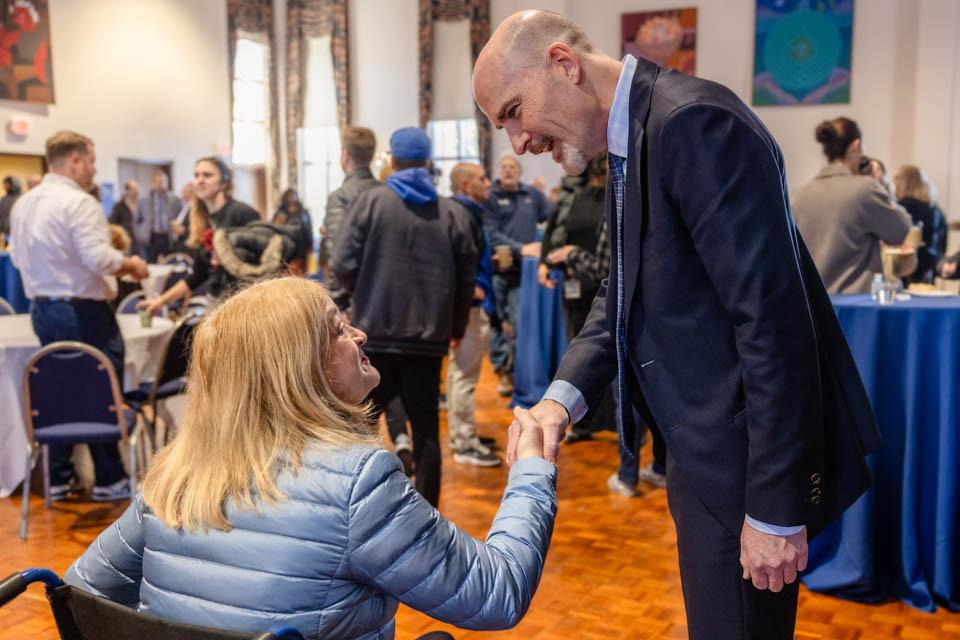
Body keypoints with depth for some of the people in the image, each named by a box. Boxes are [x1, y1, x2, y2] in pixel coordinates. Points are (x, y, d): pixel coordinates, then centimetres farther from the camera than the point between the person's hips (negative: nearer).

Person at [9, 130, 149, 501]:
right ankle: (108, 480, 9)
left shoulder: (23, 204, 11)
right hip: (81, 311, -8)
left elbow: (18, 258, 16)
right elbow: (98, 258, -24)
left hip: (42, 308, 8)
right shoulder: (79, 202, -16)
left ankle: (58, 480, 21)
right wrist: (131, 265, -7)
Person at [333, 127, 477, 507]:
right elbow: (467, 278, 4)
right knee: (426, 429, 9)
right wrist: (457, 325, 20)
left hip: (375, 333, -1)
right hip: (428, 337, 2)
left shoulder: (371, 201, -4)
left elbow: (344, 265, -9)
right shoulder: (452, 212, 2)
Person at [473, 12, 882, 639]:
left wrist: (774, 508, -21)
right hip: (703, 449, 9)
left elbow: (774, 321, -25)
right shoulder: (631, 141, 8)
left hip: (749, 460, -9)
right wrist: (563, 395, -5)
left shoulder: (694, 122, -21)